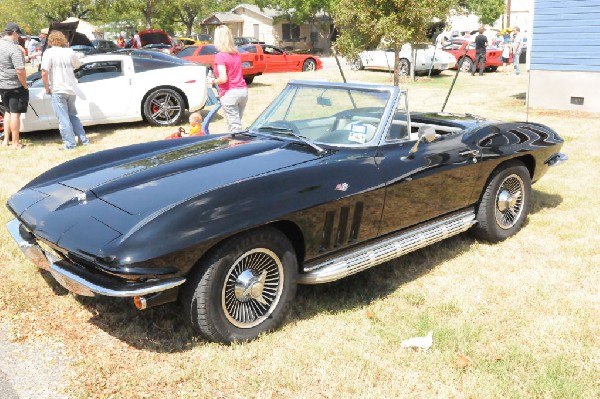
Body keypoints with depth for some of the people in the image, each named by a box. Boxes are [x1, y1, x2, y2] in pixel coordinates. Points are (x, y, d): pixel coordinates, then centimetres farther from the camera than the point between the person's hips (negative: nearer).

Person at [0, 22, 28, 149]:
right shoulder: (14, 49, -21)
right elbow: (20, 71, -25)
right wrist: (25, 85, -14)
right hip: (15, 86, -7)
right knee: (15, 113, 1)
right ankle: (15, 143, 8)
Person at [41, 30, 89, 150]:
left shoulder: (49, 53, -10)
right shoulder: (70, 52, 2)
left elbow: (44, 73, -17)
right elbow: (77, 65, 22)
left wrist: (47, 88, -4)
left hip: (57, 90, -5)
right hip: (71, 89, 5)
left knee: (63, 118, 1)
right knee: (73, 115, 19)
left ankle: (70, 143, 1)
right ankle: (83, 139, 19)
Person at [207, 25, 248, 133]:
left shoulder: (220, 56, -10)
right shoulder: (236, 54, 12)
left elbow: (223, 79, -18)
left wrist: (212, 81, 0)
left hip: (230, 93, -7)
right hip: (243, 91, 7)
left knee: (234, 127, -6)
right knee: (237, 123, 15)